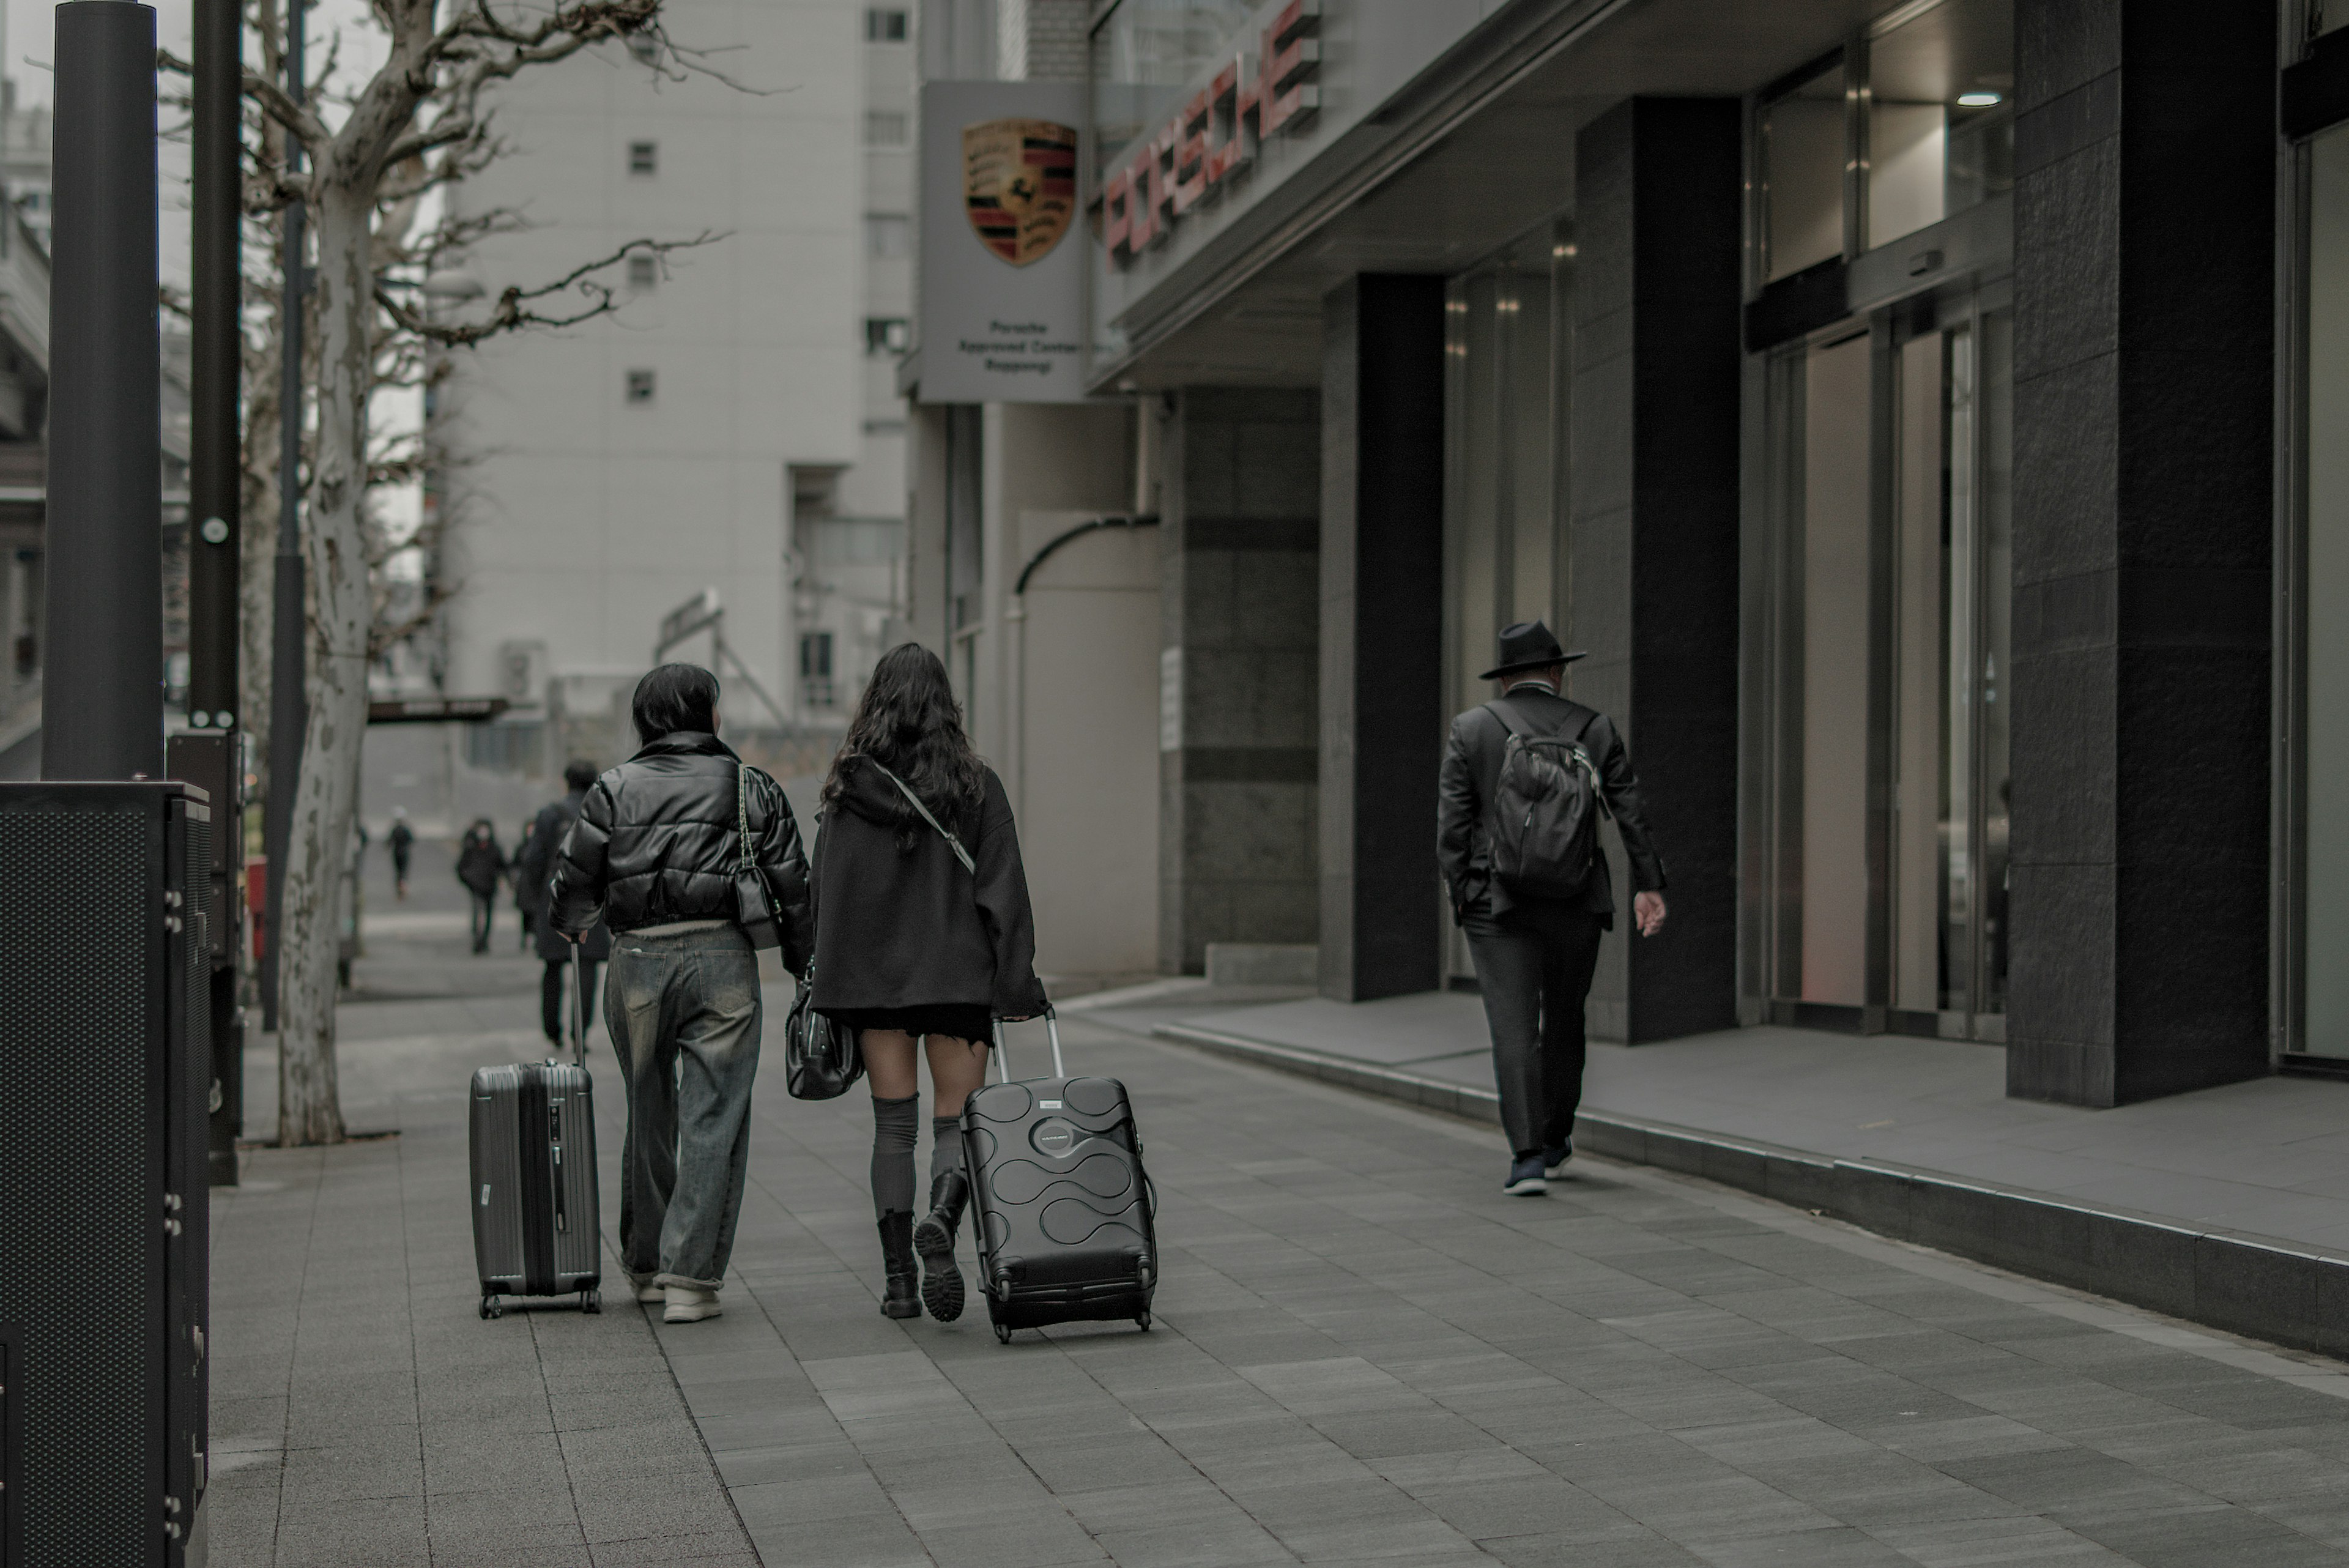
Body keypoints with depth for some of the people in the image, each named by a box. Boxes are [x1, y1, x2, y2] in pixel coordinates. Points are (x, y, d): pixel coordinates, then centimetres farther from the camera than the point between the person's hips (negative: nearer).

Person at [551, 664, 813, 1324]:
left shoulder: (615, 788, 6)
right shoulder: (752, 789, 6)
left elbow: (574, 878, 4)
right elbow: (793, 886, 5)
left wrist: (571, 925, 25)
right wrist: (805, 966, 16)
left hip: (637, 963, 2)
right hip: (721, 957, -2)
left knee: (648, 1116, 15)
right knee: (714, 1121, 0)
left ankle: (646, 1264, 27)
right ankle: (691, 1277, -7)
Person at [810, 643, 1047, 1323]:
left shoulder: (847, 789, 0)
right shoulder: (975, 785, -3)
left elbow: (825, 893, 1)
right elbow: (1003, 891, -6)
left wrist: (828, 993, 7)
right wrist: (1018, 987, -4)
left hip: (871, 978, 1)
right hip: (957, 976, -1)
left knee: (893, 1123, 10)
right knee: (958, 1123, 5)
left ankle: (898, 1278, 6)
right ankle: (941, 1221, -25)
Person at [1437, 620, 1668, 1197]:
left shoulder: (1470, 729, -1)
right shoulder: (1594, 728, 4)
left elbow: (1453, 820, -4)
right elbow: (1631, 810, 1)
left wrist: (1461, 894, 1)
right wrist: (1649, 884, 5)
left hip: (1499, 903, -2)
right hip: (1577, 902, 2)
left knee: (1514, 1032, -4)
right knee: (1563, 1023, 17)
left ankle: (1528, 1158, -12)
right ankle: (1554, 1141, 27)